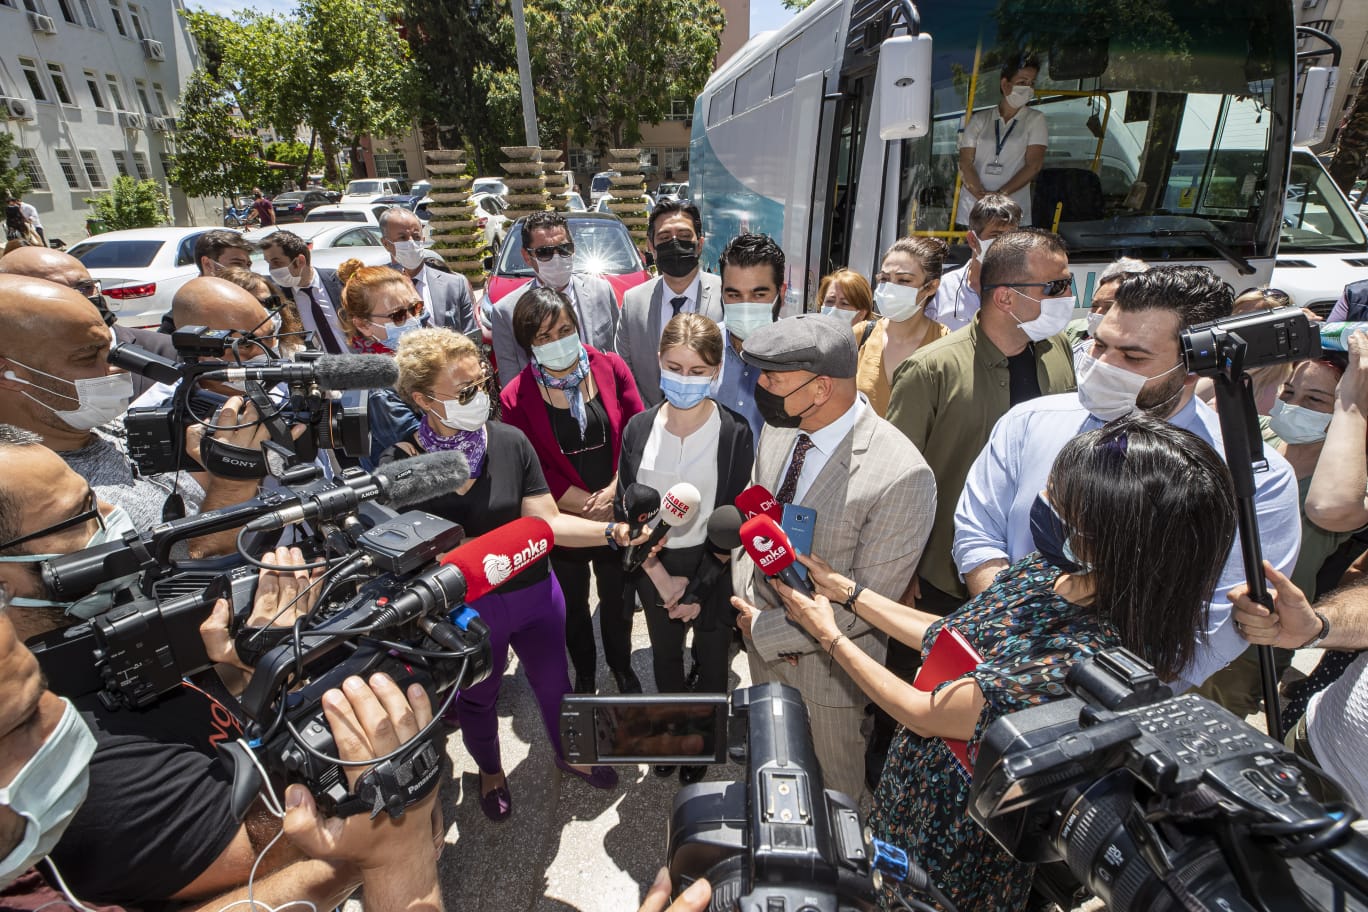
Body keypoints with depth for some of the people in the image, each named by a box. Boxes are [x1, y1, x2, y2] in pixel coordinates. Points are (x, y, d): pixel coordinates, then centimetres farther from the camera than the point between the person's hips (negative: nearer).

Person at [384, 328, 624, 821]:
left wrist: (613, 531, -26)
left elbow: (546, 521, -14)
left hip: (536, 595, 2)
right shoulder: (399, 464, -19)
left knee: (553, 683, 24)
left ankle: (568, 754, 57)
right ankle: (490, 770, 60)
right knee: (477, 698, 26)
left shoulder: (510, 442, -14)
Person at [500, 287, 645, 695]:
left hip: (620, 514, 1)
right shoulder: (516, 398, -13)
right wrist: (589, 505, -15)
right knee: (573, 606, 22)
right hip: (564, 520, 0)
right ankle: (584, 675, 49)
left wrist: (613, 492, -17)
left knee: (617, 599, 20)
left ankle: (623, 668, 48)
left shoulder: (610, 367, -9)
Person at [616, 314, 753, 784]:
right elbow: (626, 511, -4)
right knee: (665, 656, 24)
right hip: (654, 567, 3)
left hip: (714, 568, -2)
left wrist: (699, 589, -14)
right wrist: (661, 577, -10)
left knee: (711, 661, 19)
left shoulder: (734, 433, -17)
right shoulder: (639, 427, -8)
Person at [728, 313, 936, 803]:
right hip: (760, 640, 6)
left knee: (833, 780, 25)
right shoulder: (779, 428, -11)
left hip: (827, 661, -5)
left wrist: (766, 630, -18)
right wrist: (748, 602, -8)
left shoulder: (902, 477, -31)